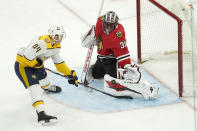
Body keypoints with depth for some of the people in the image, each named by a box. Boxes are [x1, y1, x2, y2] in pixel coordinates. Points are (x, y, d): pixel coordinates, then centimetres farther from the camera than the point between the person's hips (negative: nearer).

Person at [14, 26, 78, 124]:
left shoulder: (56, 46, 1)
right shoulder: (42, 43, -32)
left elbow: (59, 62, 14)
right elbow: (27, 57, -36)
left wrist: (70, 74, 9)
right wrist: (37, 63, -19)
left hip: (35, 63, 10)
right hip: (22, 64, -10)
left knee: (42, 75, 34)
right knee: (34, 86, -22)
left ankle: (47, 87, 71)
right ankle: (41, 113, -34)